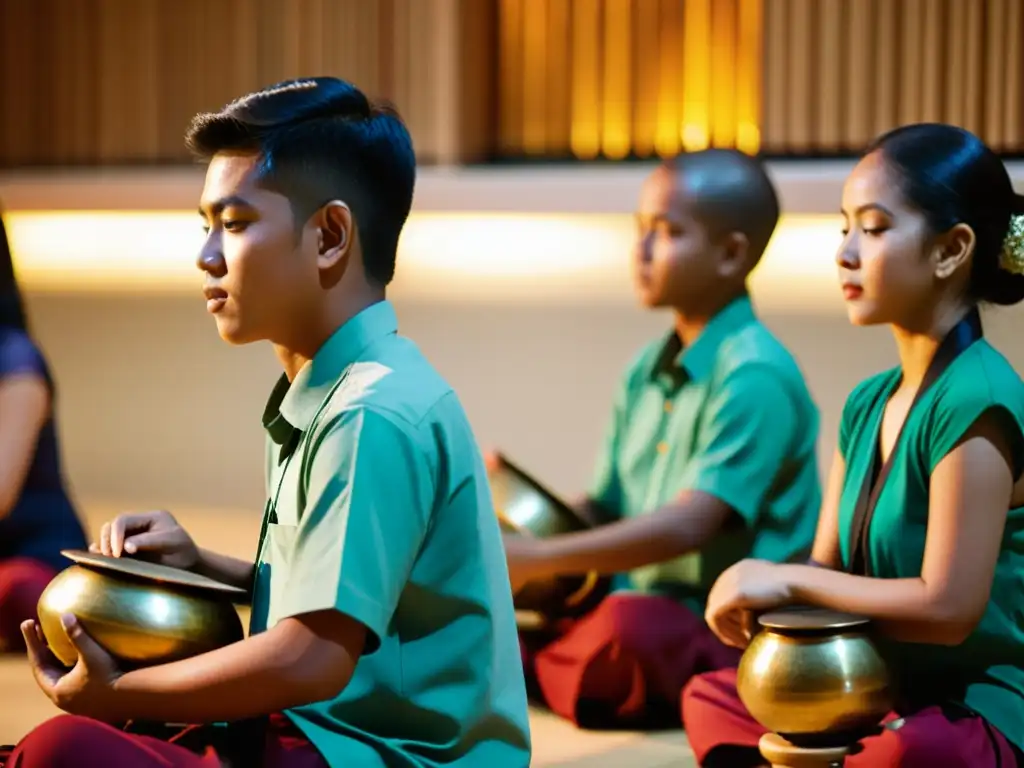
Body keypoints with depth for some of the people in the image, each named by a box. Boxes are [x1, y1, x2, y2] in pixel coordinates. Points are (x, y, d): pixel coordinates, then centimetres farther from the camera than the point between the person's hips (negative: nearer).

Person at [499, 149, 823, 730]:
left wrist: (540, 559, -24)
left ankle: (527, 666, -9)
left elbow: (687, 525, -24)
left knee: (628, 628, -35)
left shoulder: (755, 375, -16)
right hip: (652, 604, 6)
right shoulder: (646, 372, 11)